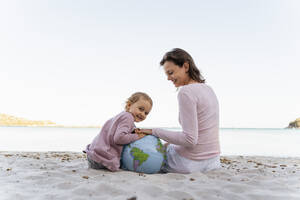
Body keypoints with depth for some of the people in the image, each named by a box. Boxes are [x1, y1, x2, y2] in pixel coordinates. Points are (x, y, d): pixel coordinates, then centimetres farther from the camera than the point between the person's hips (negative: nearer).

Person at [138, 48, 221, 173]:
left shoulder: (186, 92, -20)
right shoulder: (208, 89, 6)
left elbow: (190, 139, -23)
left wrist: (155, 131, -15)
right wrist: (171, 142, 18)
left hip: (191, 163, -8)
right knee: (168, 145, 33)